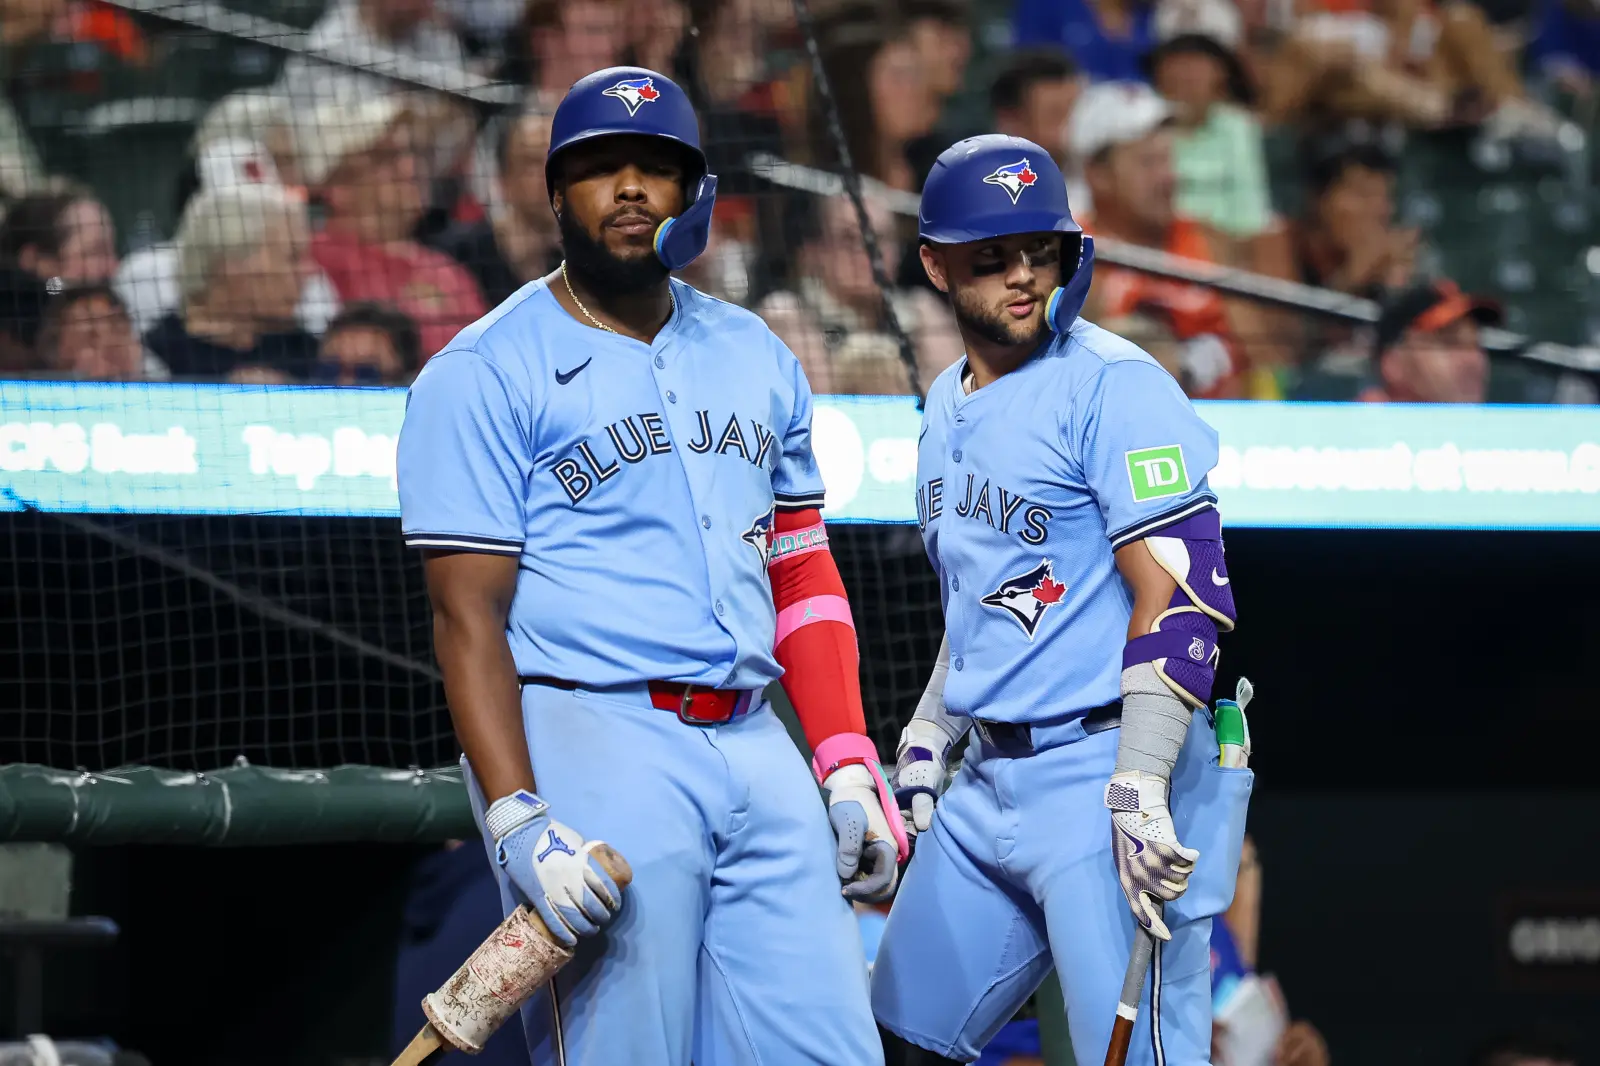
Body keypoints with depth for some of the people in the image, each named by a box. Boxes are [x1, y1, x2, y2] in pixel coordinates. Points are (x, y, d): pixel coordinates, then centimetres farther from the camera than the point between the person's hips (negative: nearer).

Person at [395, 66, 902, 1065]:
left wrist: (849, 768, 8)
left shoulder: (756, 357, 17)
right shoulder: (485, 376, -2)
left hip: (756, 751, 6)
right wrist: (518, 823, -18)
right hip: (589, 747, -6)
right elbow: (468, 617, -8)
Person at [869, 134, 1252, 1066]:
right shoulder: (950, 405, 15)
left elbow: (1187, 598, -19)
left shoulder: (1114, 386, -12)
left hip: (1102, 774, -9)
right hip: (991, 779, 9)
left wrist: (1140, 789, -26)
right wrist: (932, 728, 21)